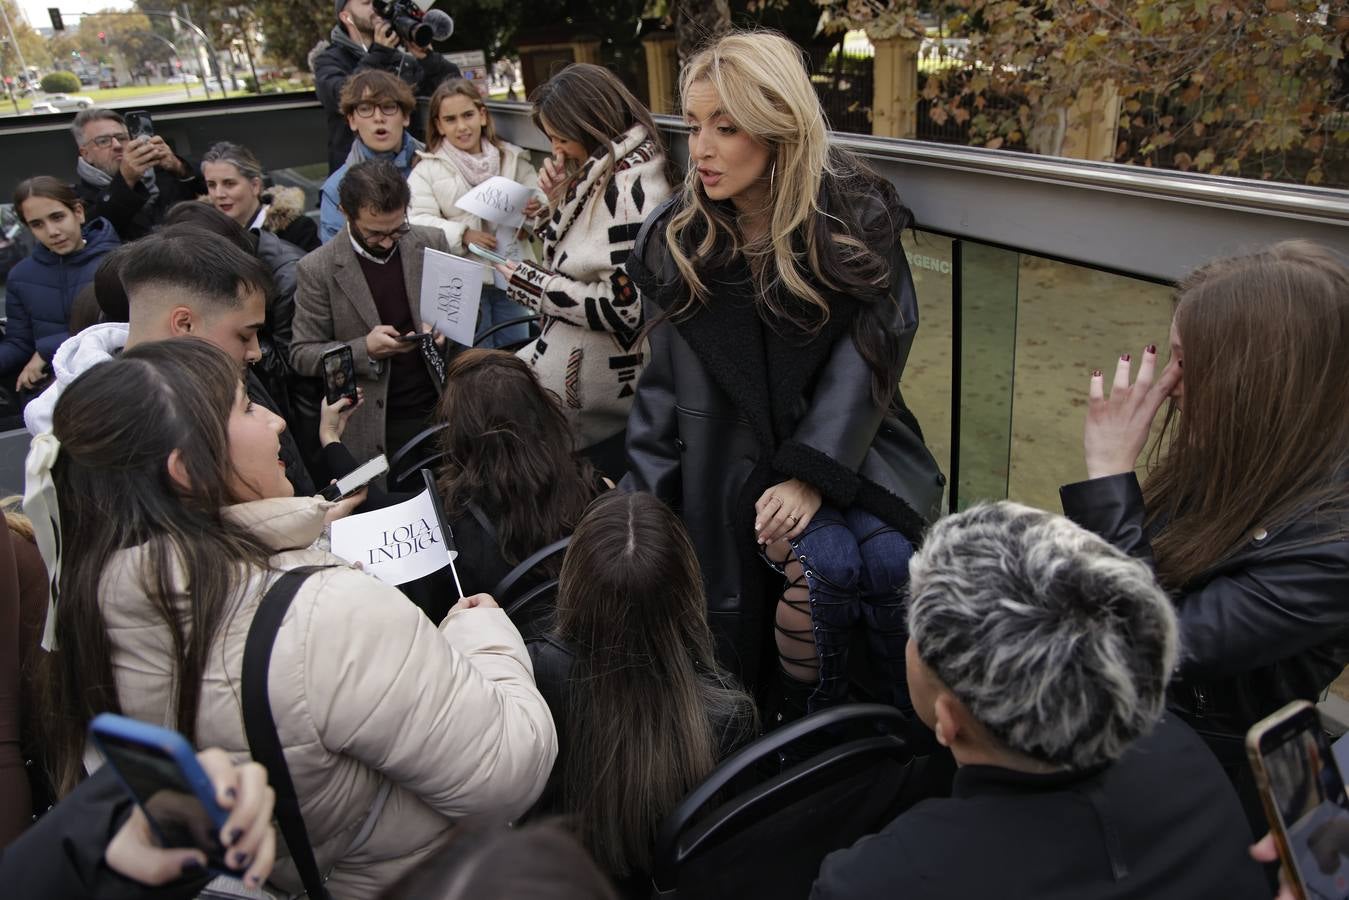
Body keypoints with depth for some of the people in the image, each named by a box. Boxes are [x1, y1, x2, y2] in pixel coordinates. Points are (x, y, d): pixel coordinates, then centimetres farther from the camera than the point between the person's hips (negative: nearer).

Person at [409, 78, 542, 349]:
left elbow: (538, 198, 8)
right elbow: (418, 222, -8)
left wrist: (536, 210, -16)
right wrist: (463, 234, -22)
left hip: (511, 275, 2)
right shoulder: (426, 169, 0)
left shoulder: (512, 158, 6)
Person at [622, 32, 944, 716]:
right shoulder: (677, 239, -1)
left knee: (889, 556, -24)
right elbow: (666, 384, 2)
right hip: (739, 448, 0)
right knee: (826, 561, -26)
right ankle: (805, 724, -1)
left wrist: (812, 474, -22)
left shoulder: (857, 217, -5)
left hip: (850, 440, 1)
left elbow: (867, 353, -11)